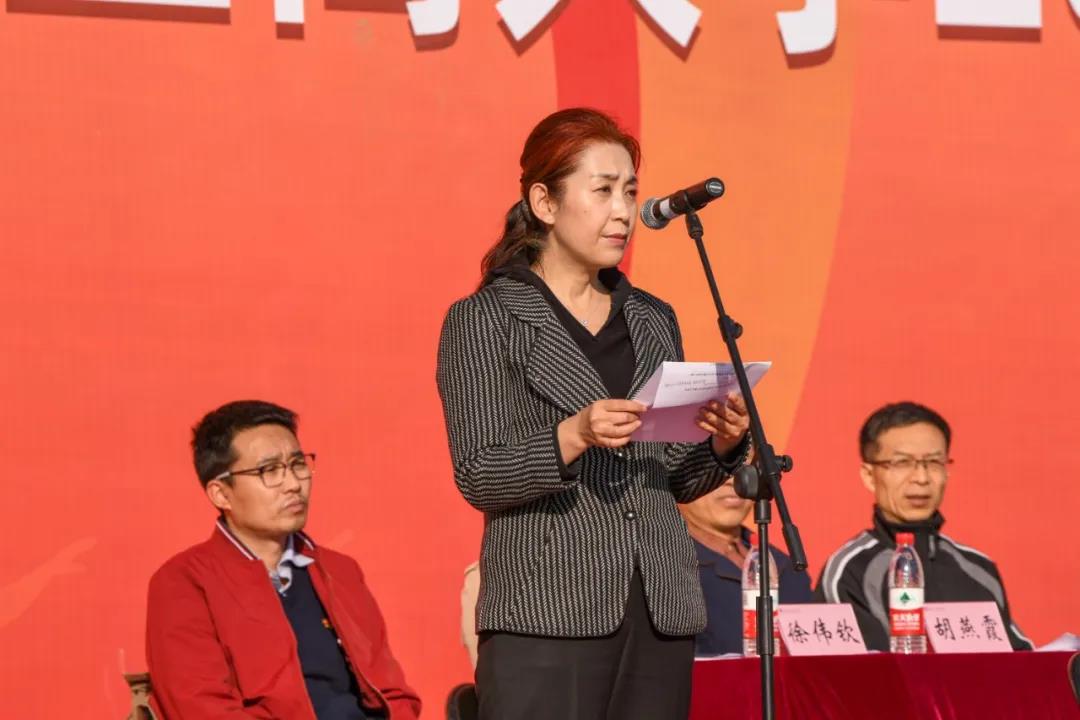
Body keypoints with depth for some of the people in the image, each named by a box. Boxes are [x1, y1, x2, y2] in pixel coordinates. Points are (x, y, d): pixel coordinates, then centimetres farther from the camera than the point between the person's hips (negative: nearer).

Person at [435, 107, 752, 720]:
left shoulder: (654, 320, 17)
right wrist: (575, 436, -22)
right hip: (546, 614, -5)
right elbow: (478, 477, -7)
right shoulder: (484, 320, 2)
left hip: (660, 611, 5)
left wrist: (721, 446, -3)